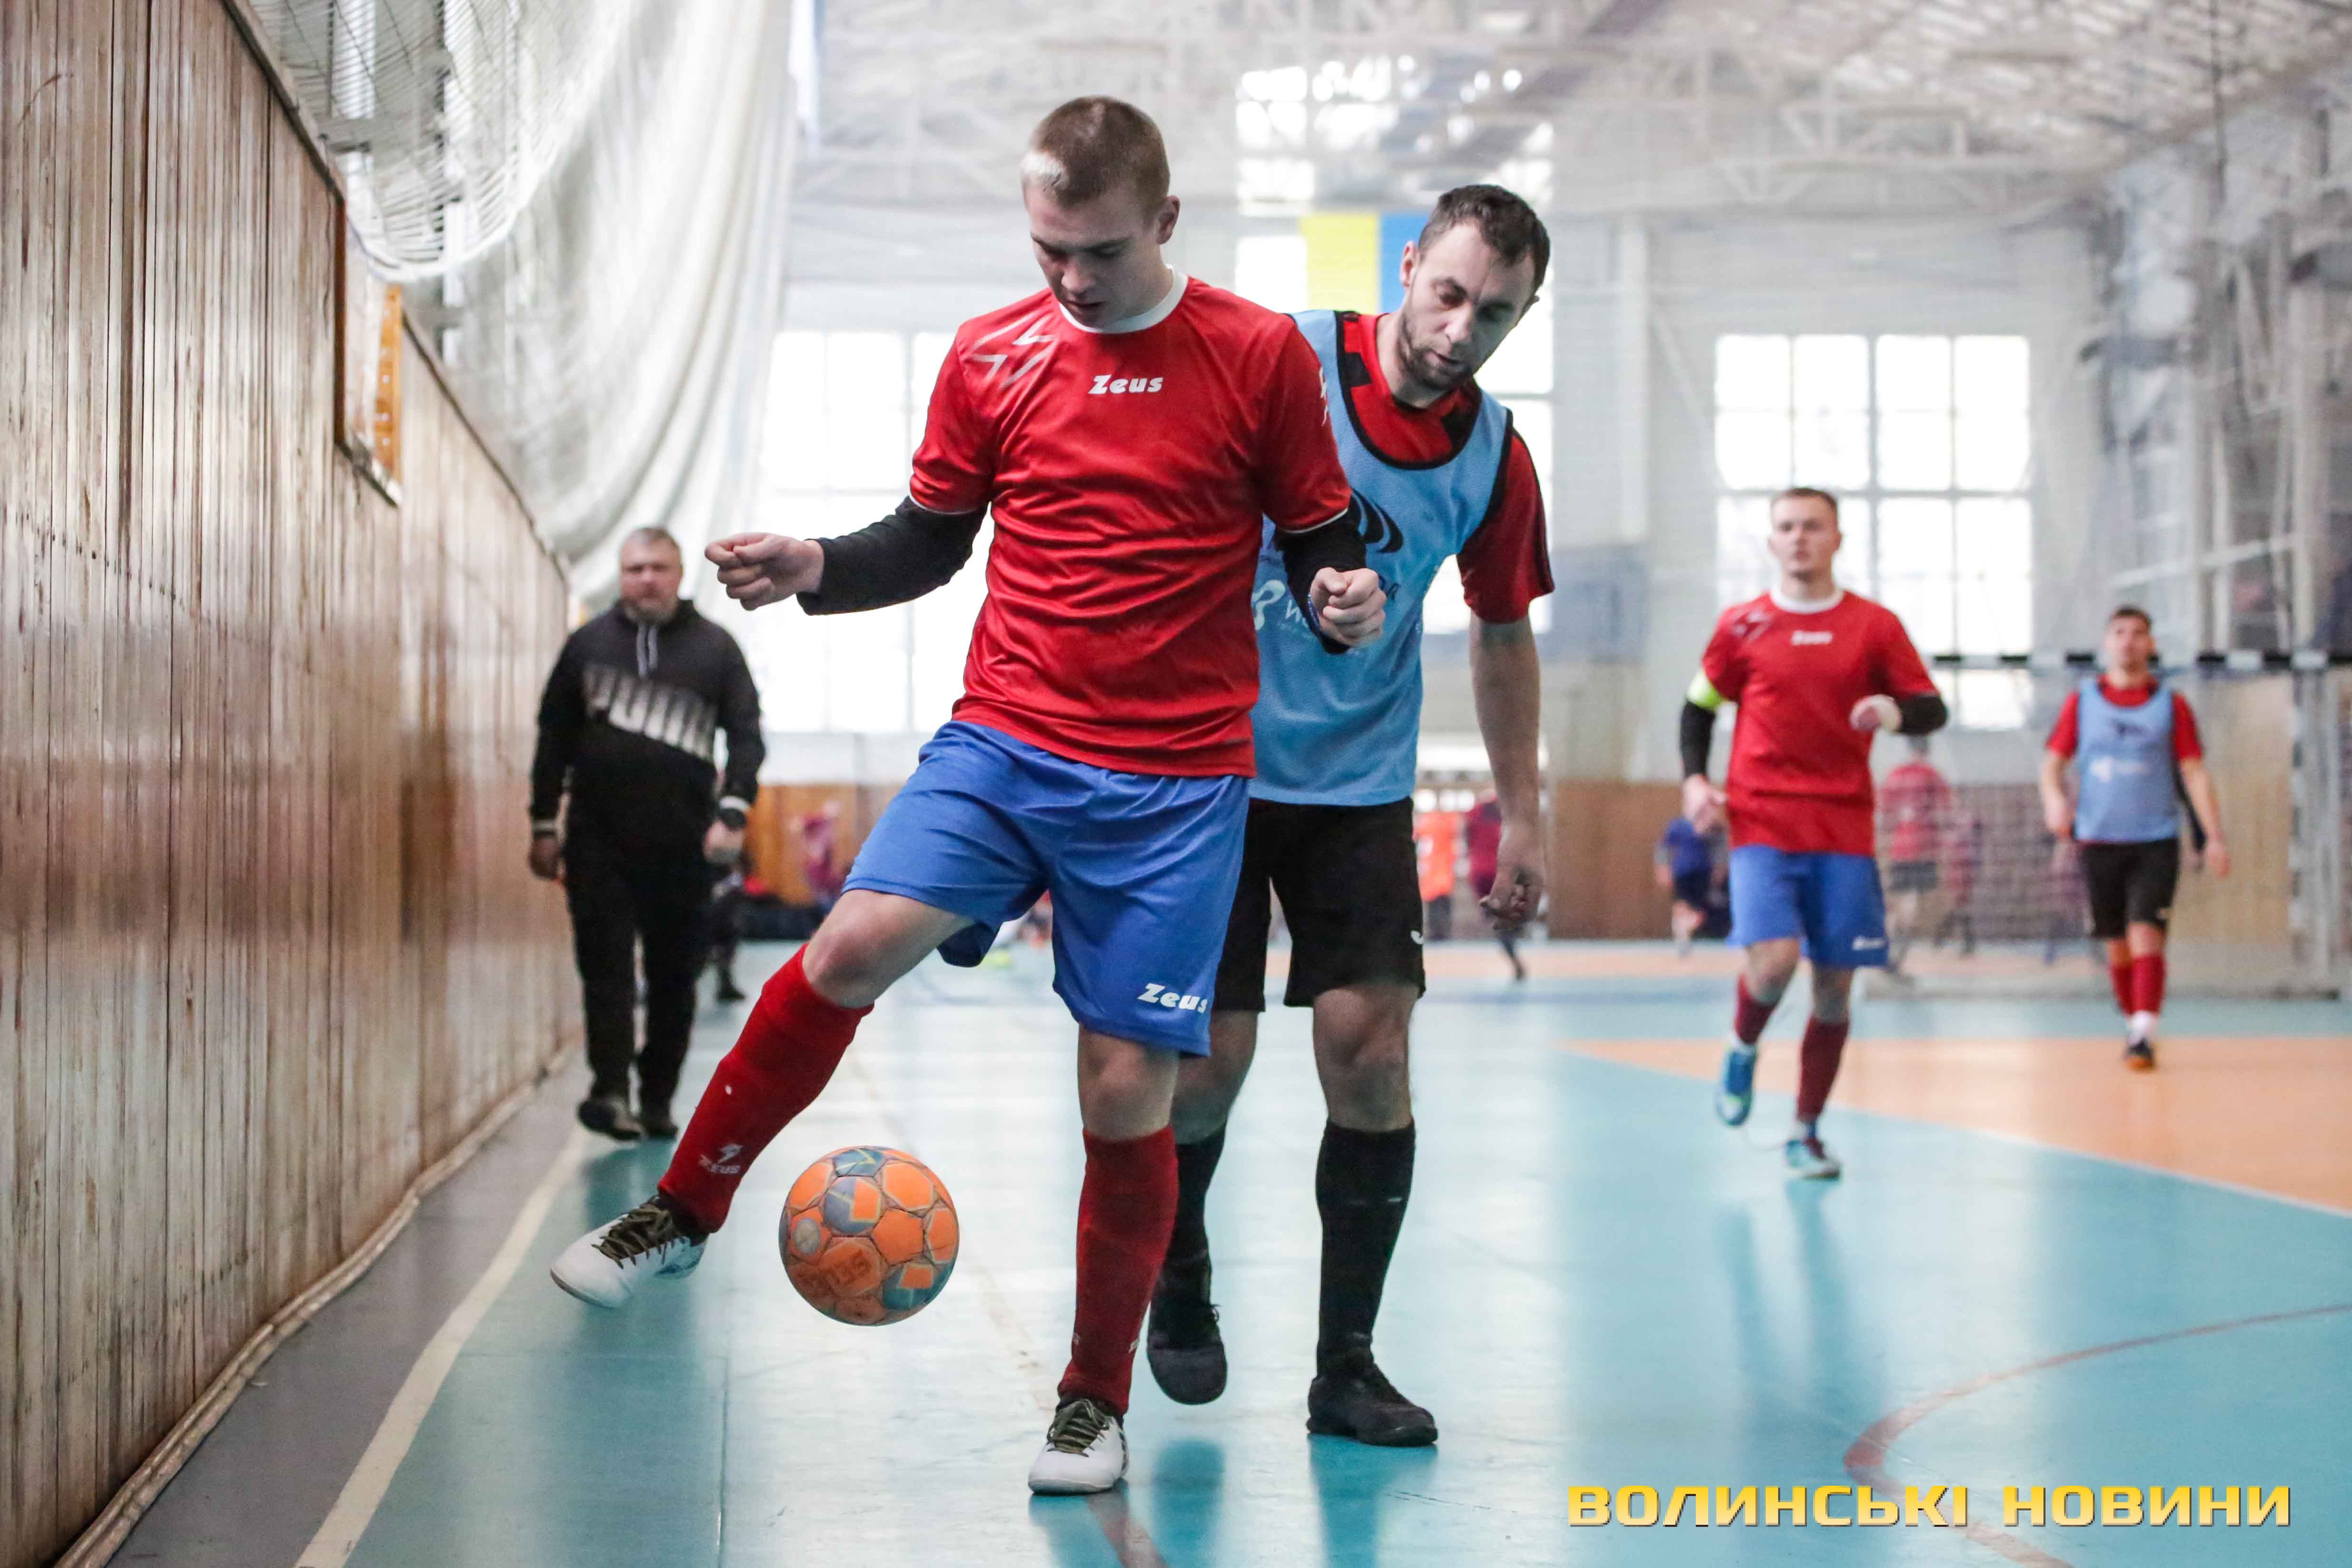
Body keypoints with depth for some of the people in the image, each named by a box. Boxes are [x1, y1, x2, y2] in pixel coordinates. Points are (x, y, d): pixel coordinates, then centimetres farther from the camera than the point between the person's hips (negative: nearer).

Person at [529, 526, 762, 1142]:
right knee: (606, 964, -8)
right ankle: (609, 1087, -12)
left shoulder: (714, 648, 5)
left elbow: (746, 736, 4)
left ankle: (658, 1100, 14)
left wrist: (732, 812, -10)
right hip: (600, 837, 0)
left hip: (683, 842, 0)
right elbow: (555, 738, 11)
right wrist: (544, 824, 7)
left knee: (675, 976, 5)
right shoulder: (588, 645, 8)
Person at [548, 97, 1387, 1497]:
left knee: (1128, 1091, -1)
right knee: (857, 944, -20)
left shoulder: (1262, 356, -1)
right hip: (1003, 743, 2)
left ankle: (1096, 1399, 18)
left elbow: (1321, 537, 5)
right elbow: (928, 542, 14)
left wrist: (1345, 597, -17)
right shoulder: (990, 356, 6)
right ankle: (686, 1210, 2)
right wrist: (817, 569, -4)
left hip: (1176, 785, -2)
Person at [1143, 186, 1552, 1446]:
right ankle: (1177, 1273, 27)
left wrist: (1522, 813, 10)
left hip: (1361, 785, 3)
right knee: (1210, 1056, -5)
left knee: (1370, 1050, -7)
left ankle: (1346, 1367, 6)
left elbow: (1502, 632, 13)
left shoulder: (1495, 457, -1)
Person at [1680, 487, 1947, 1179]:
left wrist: (1897, 712, -18)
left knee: (1835, 985, 1)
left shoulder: (1875, 626, 5)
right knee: (1774, 960, -20)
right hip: (1762, 826, -1)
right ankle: (1743, 1047, 14)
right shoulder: (1741, 626, 6)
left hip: (1845, 831, 1)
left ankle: (1806, 1133, 17)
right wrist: (1694, 778, -1)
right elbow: (1699, 707, 15)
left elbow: (1933, 709, 5)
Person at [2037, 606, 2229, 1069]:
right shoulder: (2081, 702, 5)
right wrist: (2054, 798, -17)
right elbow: (2053, 761, 5)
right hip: (2098, 841, 2)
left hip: (2156, 841, -2)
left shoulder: (2171, 705, 3)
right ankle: (2133, 1023, 26)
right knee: (2117, 944, 8)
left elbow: (2195, 772, 3)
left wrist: (2215, 837, -4)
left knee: (2145, 933, -16)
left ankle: (2145, 1037, -20)